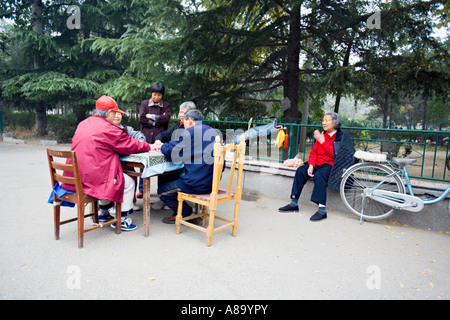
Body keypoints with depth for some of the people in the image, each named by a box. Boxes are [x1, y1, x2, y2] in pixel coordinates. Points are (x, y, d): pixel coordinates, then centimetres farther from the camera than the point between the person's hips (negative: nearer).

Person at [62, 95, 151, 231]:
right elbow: (130, 145, -4)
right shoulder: (108, 128, -14)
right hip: (93, 178, -9)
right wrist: (148, 146, 15)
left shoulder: (82, 124, 12)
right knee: (128, 182, 8)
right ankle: (121, 220, 17)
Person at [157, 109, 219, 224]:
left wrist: (163, 146, 11)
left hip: (197, 184, -9)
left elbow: (171, 152, -10)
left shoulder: (191, 132, -13)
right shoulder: (213, 132, 13)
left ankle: (187, 213, 12)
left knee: (162, 190, 9)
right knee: (173, 179, 26)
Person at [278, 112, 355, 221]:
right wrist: (311, 165, -7)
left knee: (319, 175, -35)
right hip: (318, 163, 6)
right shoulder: (321, 134, 13)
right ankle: (294, 204, -13)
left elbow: (336, 155, -16)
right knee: (300, 170, -17)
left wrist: (322, 141, -18)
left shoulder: (341, 136, -4)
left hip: (331, 165, -6)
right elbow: (313, 152, 11)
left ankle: (322, 210, -34)